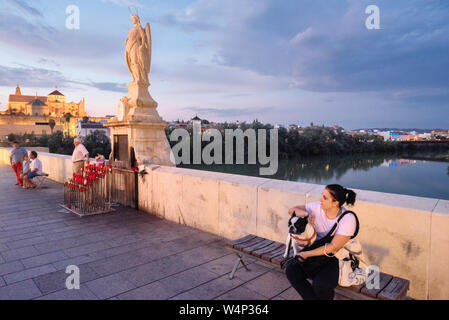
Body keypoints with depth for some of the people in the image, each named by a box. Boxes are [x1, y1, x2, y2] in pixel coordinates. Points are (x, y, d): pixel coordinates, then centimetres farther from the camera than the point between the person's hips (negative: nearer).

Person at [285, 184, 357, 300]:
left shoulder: (348, 219, -20)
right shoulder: (317, 208, -6)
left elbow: (333, 247, -21)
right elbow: (292, 210, 3)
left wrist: (307, 254, -17)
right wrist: (306, 214, -19)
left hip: (337, 258, -5)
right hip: (318, 251, 5)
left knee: (320, 284, -32)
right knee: (291, 270, -18)